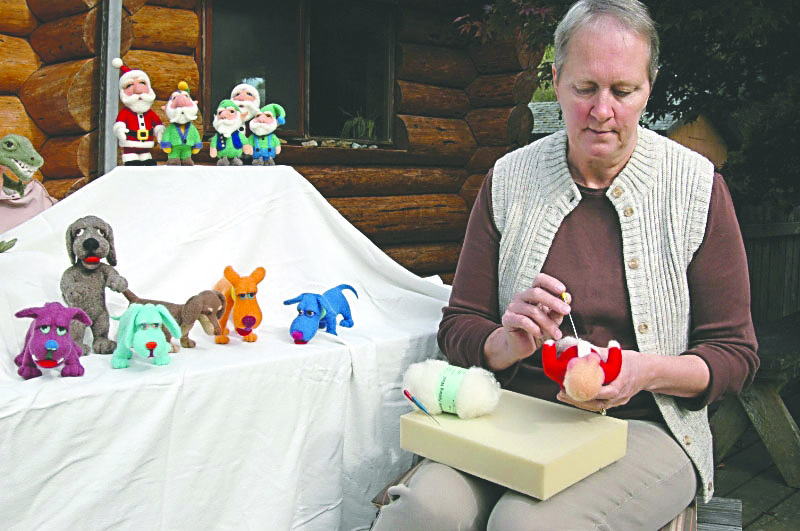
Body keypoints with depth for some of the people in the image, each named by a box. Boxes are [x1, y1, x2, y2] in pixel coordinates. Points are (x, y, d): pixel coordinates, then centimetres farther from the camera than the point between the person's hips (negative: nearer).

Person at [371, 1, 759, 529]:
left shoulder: (697, 187, -2)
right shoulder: (509, 179, 3)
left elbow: (735, 355, 2)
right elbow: (458, 327, 5)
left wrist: (647, 371, -18)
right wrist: (508, 344, -17)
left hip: (643, 426, -1)